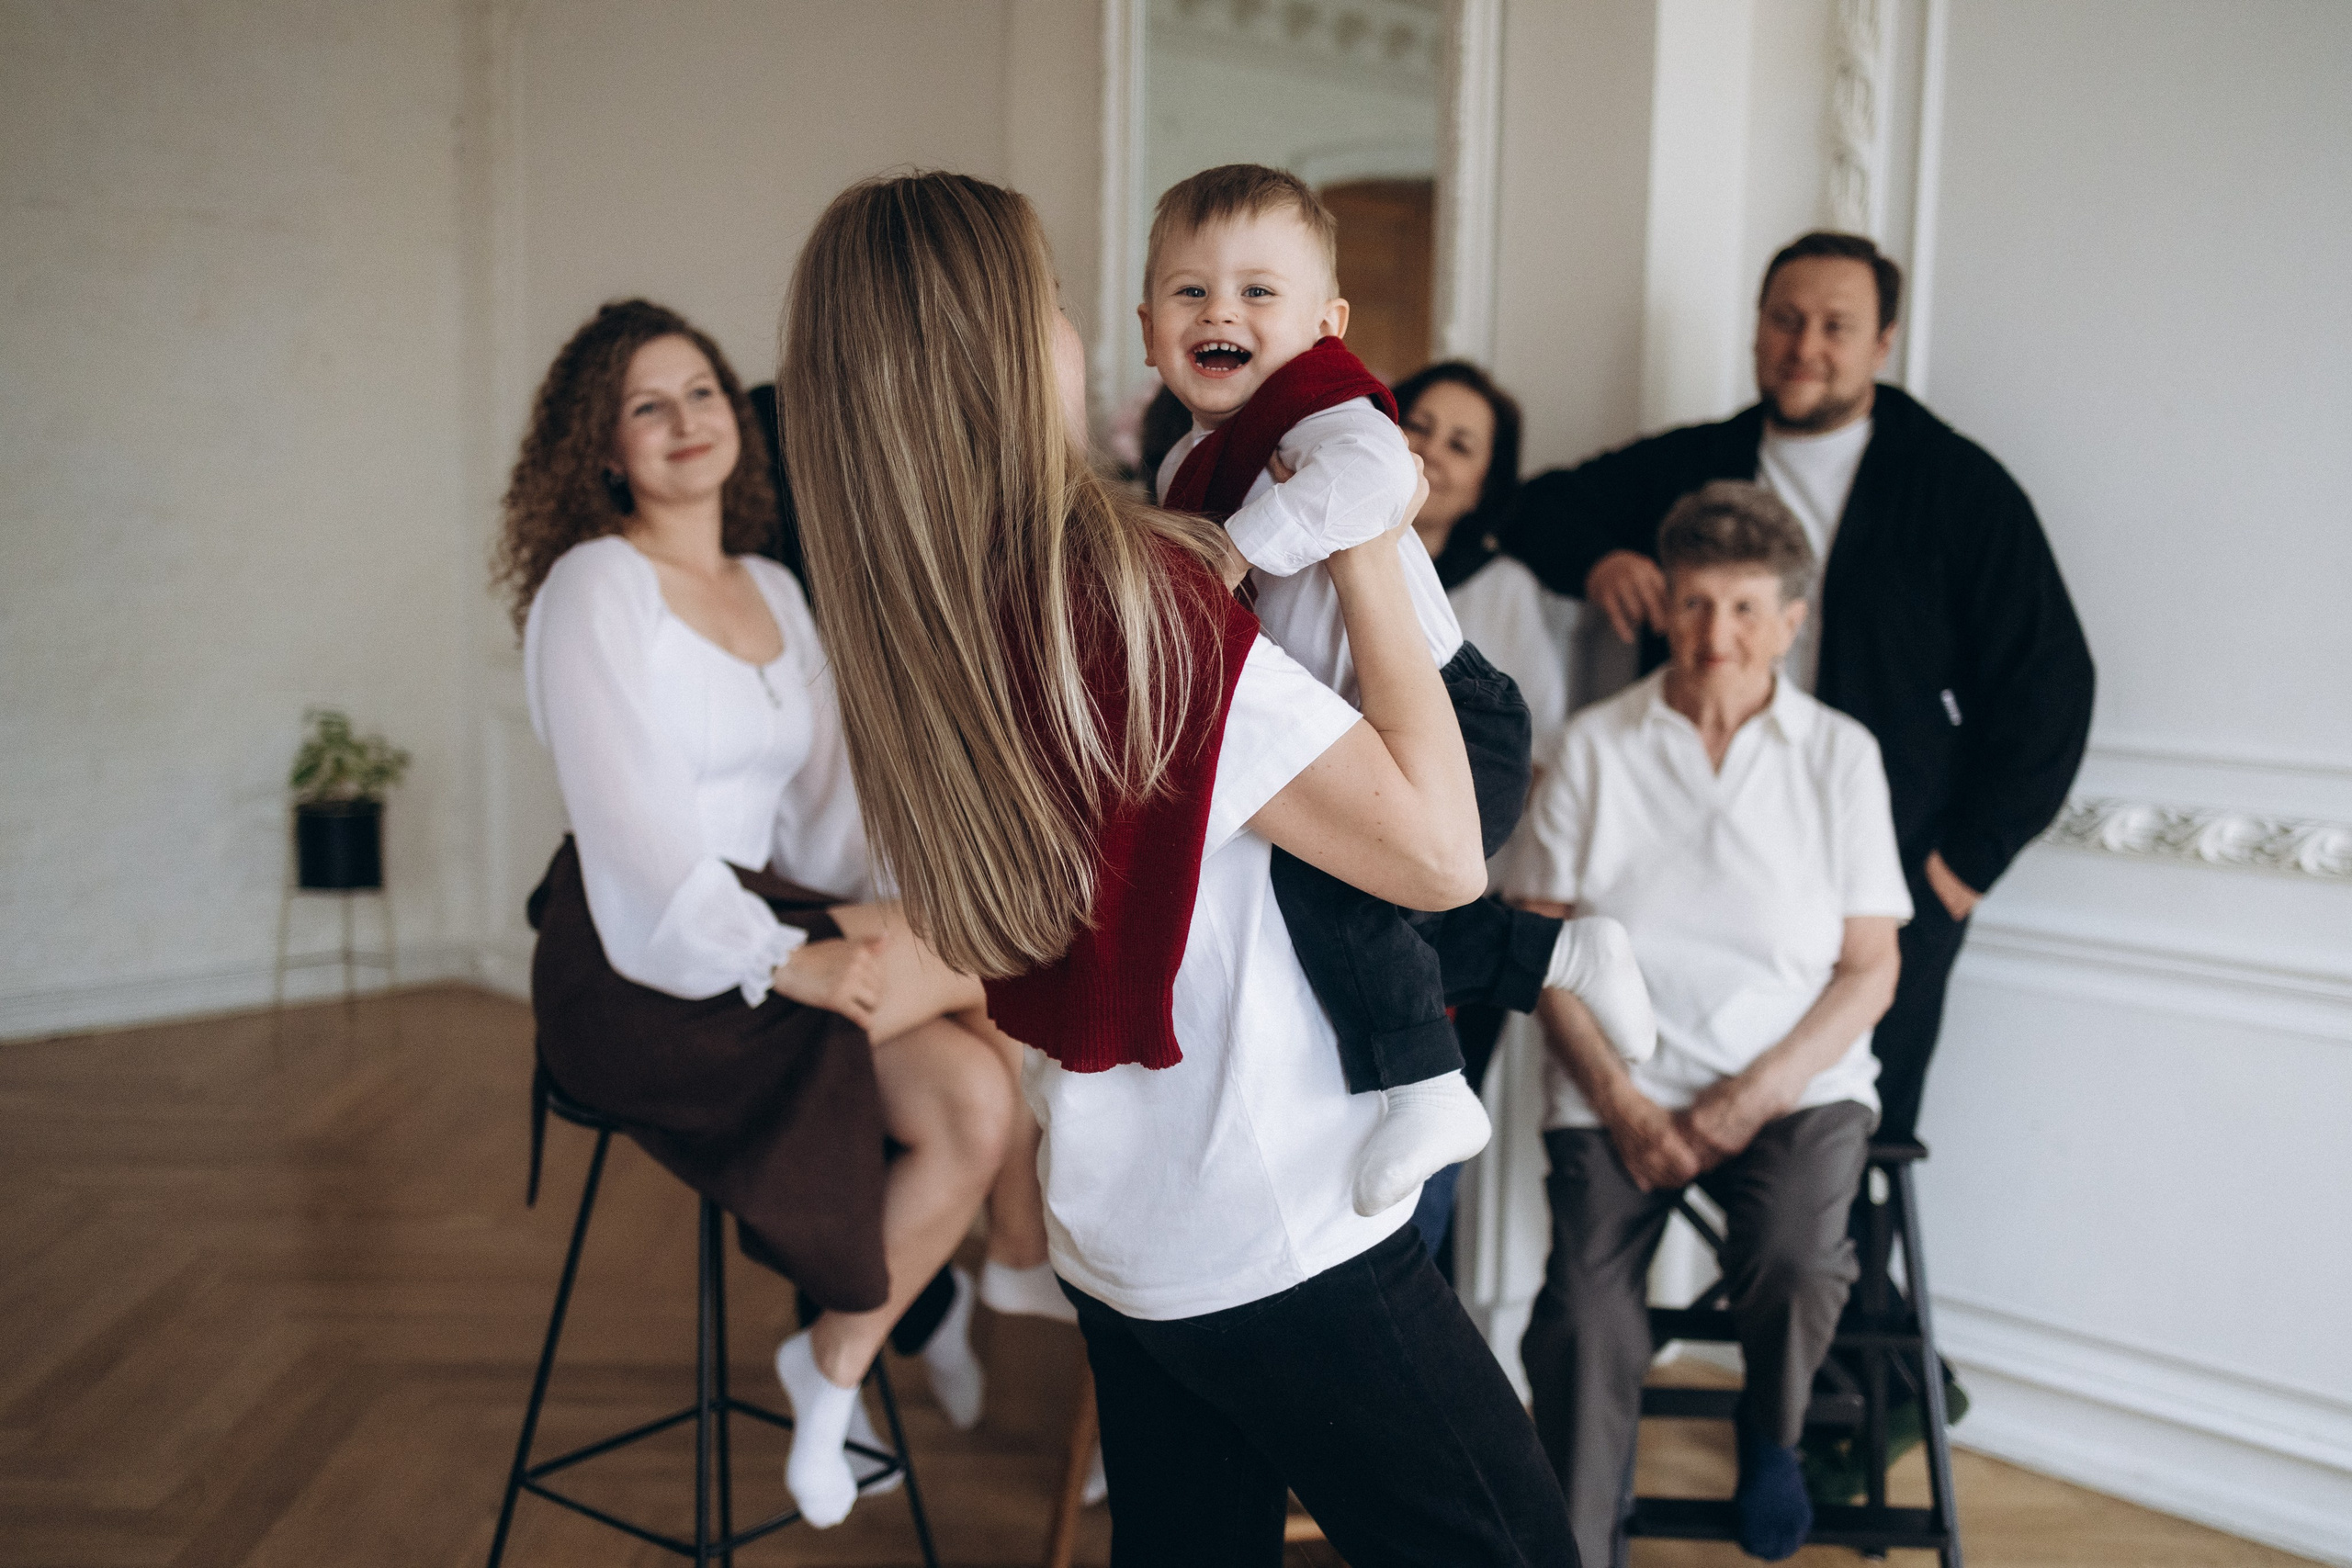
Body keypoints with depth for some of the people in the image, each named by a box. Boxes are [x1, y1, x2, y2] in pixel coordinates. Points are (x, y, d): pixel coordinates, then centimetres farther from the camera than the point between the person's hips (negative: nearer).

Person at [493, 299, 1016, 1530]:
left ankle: (835, 1367, 2)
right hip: (646, 966, -7)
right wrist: (791, 964, -25)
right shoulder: (597, 586, -7)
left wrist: (871, 911, -9)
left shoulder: (774, 591, 15)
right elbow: (634, 828, -17)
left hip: (771, 922, 7)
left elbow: (822, 796, 11)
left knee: (978, 1100, -17)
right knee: (1003, 970, -23)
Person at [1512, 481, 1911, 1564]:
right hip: (1621, 1086, 0)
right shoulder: (1594, 747, 5)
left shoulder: (1840, 755, 6)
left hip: (1795, 1080, 0)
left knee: (1796, 1263, -27)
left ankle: (1770, 1434, 7)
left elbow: (1870, 967, 4)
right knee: (1584, 1313, -22)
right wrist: (1622, 1104, -10)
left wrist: (1753, 1097, -10)